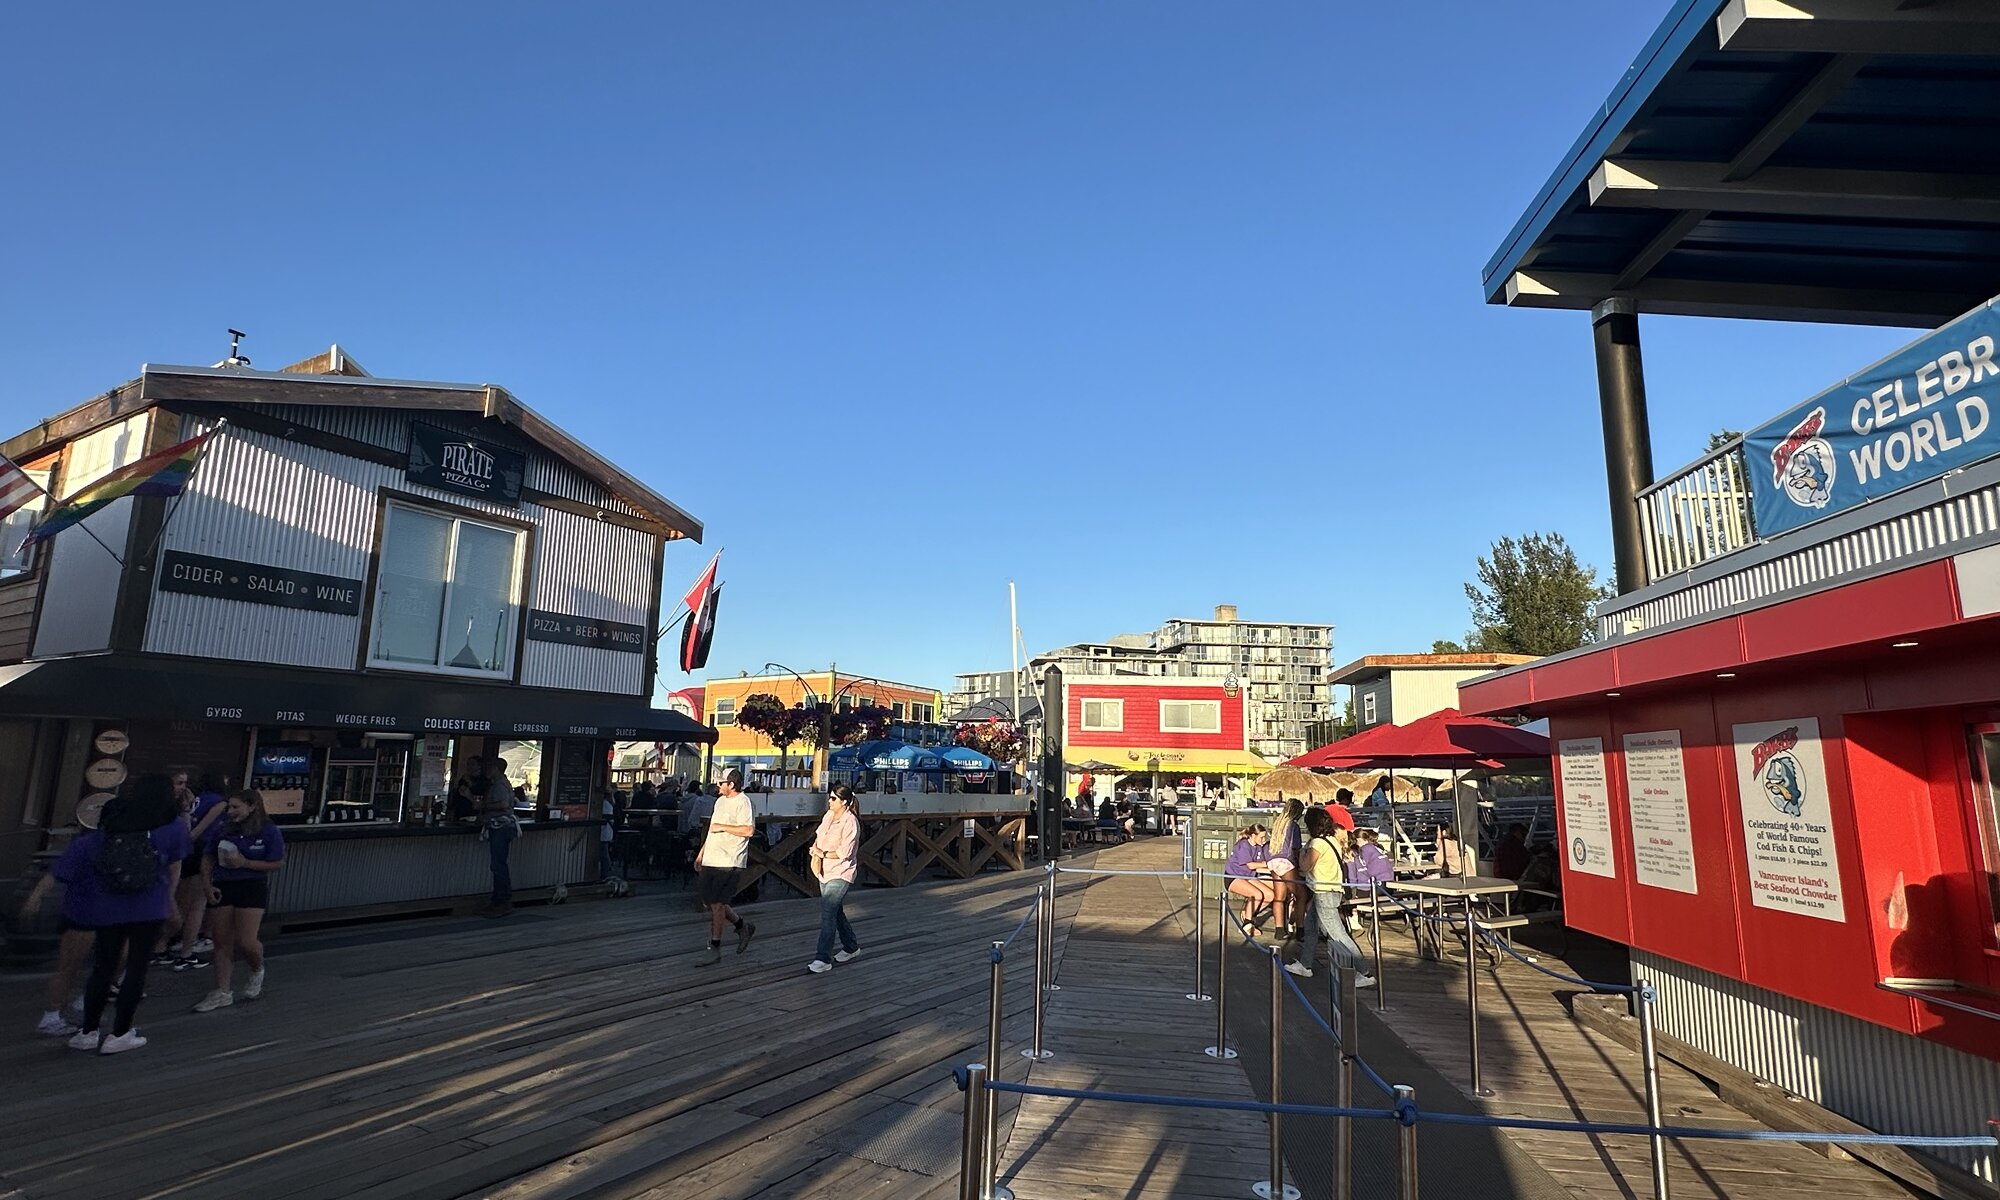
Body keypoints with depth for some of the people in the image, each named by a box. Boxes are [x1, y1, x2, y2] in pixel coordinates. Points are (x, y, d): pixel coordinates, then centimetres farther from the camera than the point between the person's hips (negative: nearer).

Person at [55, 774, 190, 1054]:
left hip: (107, 905, 4)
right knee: (137, 968, 5)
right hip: (148, 907, -4)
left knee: (103, 967, 15)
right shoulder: (173, 825, 0)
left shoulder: (112, 819, 10)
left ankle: (88, 1032, 23)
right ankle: (118, 1035, 7)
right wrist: (169, 898, 20)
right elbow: (174, 868, 5)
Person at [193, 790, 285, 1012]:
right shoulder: (225, 831, 6)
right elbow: (208, 859, 13)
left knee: (246, 941, -8)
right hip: (223, 887, 5)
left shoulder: (269, 831, -6)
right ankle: (222, 993, 15)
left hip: (252, 888, -4)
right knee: (222, 941, 5)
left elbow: (277, 863, -8)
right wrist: (208, 884, 1)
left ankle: (257, 971, 23)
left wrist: (245, 863, -16)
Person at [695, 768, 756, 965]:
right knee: (708, 902, 10)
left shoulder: (742, 802, -12)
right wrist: (701, 854, 21)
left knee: (717, 904, -6)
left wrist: (722, 827, -17)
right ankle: (743, 927, 27)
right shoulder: (720, 801, 16)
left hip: (729, 863, -9)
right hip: (711, 861, 9)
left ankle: (715, 949, 5)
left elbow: (748, 830, -22)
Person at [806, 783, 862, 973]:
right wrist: (816, 853, -6)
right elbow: (819, 836, 12)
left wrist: (823, 854, -18)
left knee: (827, 914, -13)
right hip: (825, 872, 8)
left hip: (840, 874, -8)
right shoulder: (829, 815, 6)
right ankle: (851, 947, 35)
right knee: (836, 912, 18)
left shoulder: (850, 822, -18)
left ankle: (823, 959, -9)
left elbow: (844, 852, -20)